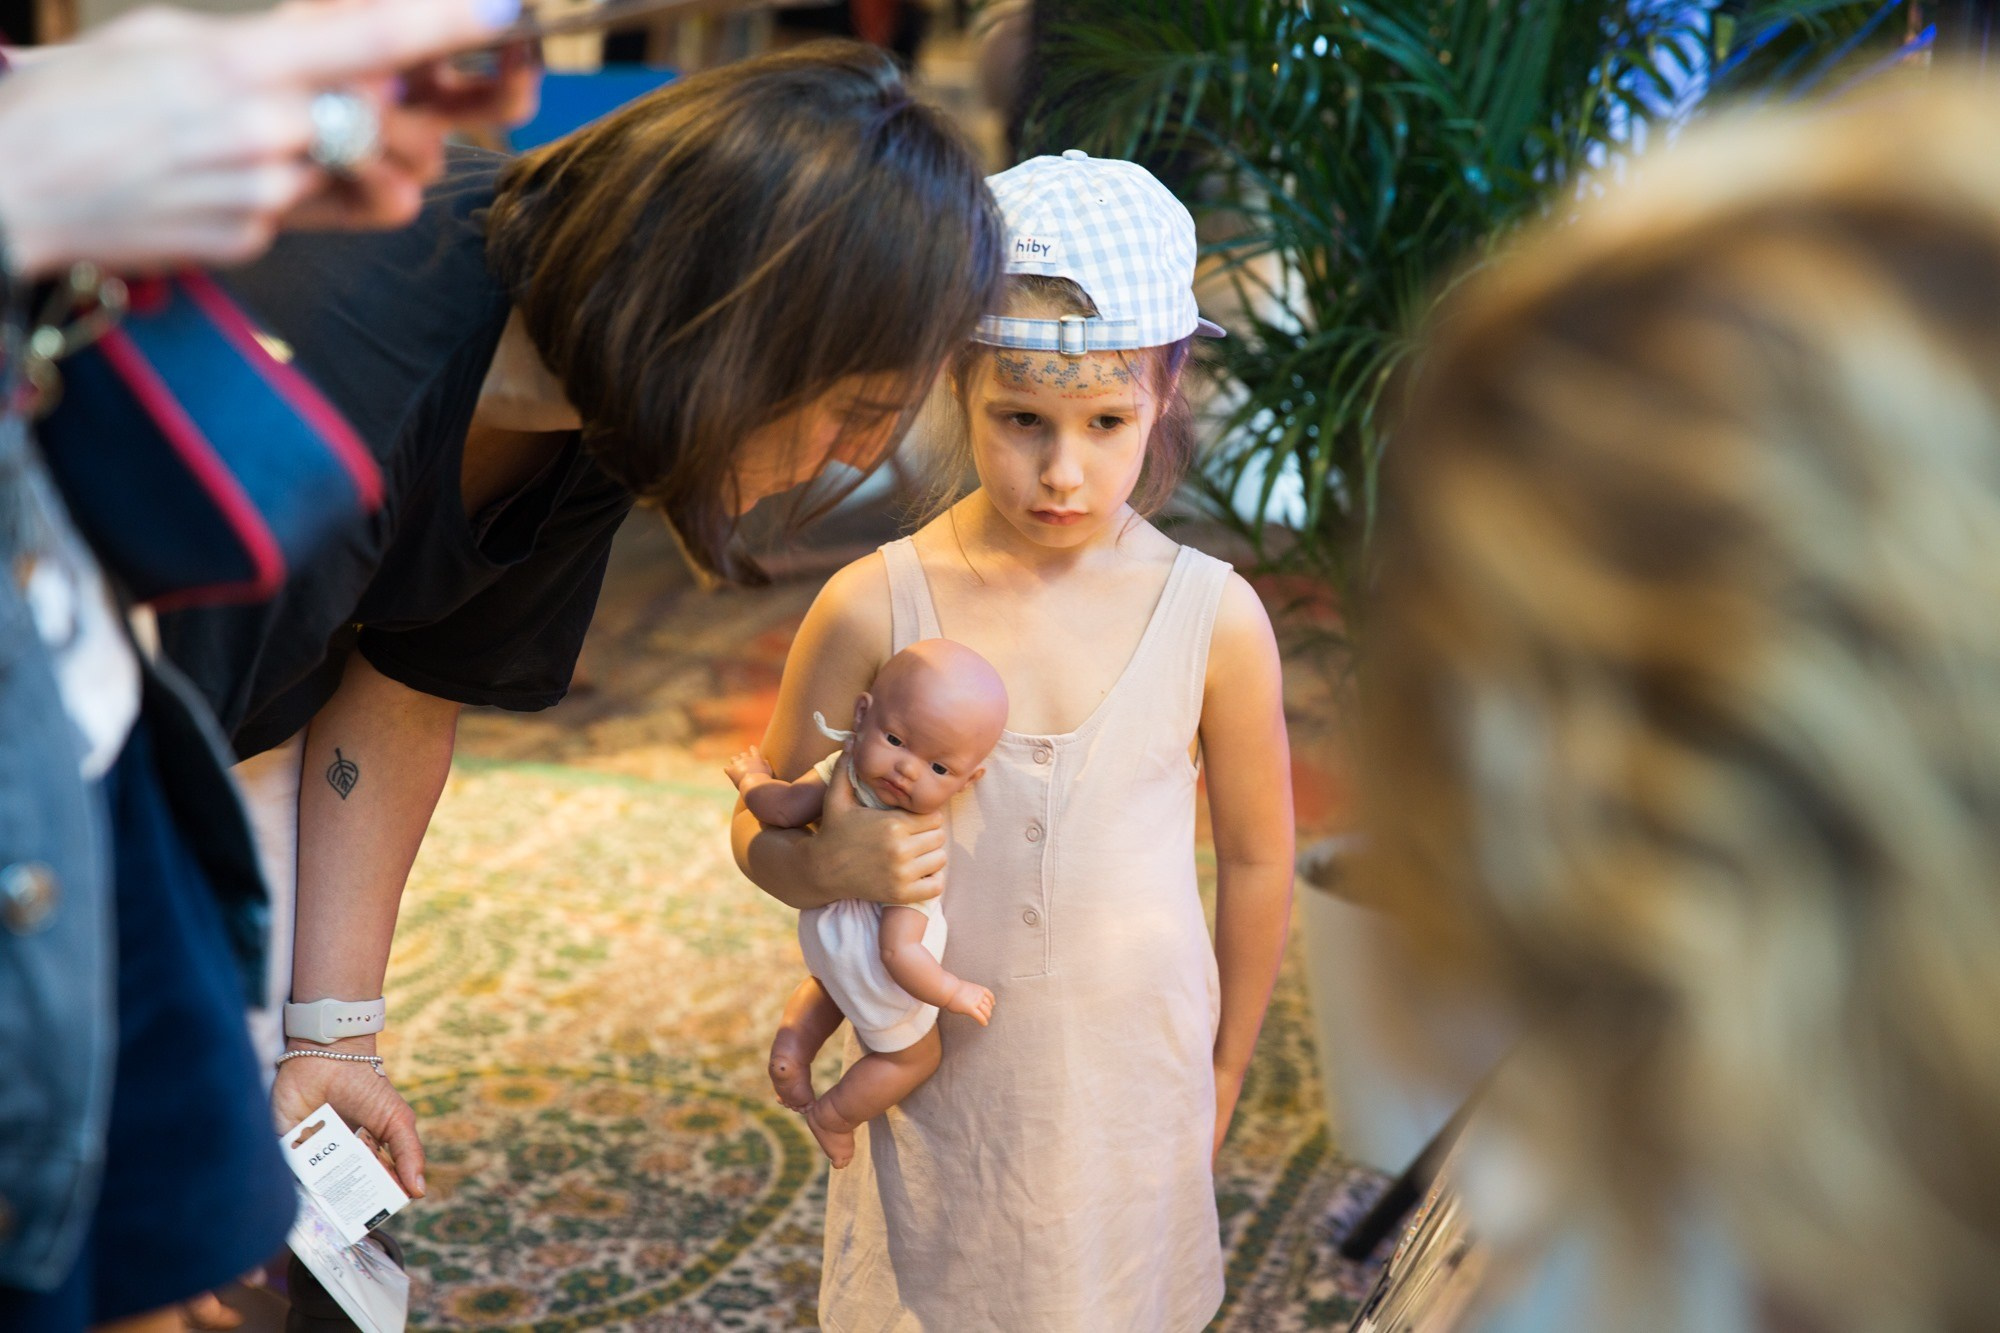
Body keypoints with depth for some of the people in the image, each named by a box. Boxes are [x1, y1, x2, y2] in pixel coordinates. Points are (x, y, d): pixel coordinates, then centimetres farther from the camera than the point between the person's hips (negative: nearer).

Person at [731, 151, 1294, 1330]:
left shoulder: (1215, 621, -12)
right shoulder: (875, 609, -12)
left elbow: (1257, 861, 2)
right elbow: (762, 828, 0)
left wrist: (1222, 1079, 12)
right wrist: (831, 865, -23)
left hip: (1131, 1097, 0)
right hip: (930, 1090, 0)